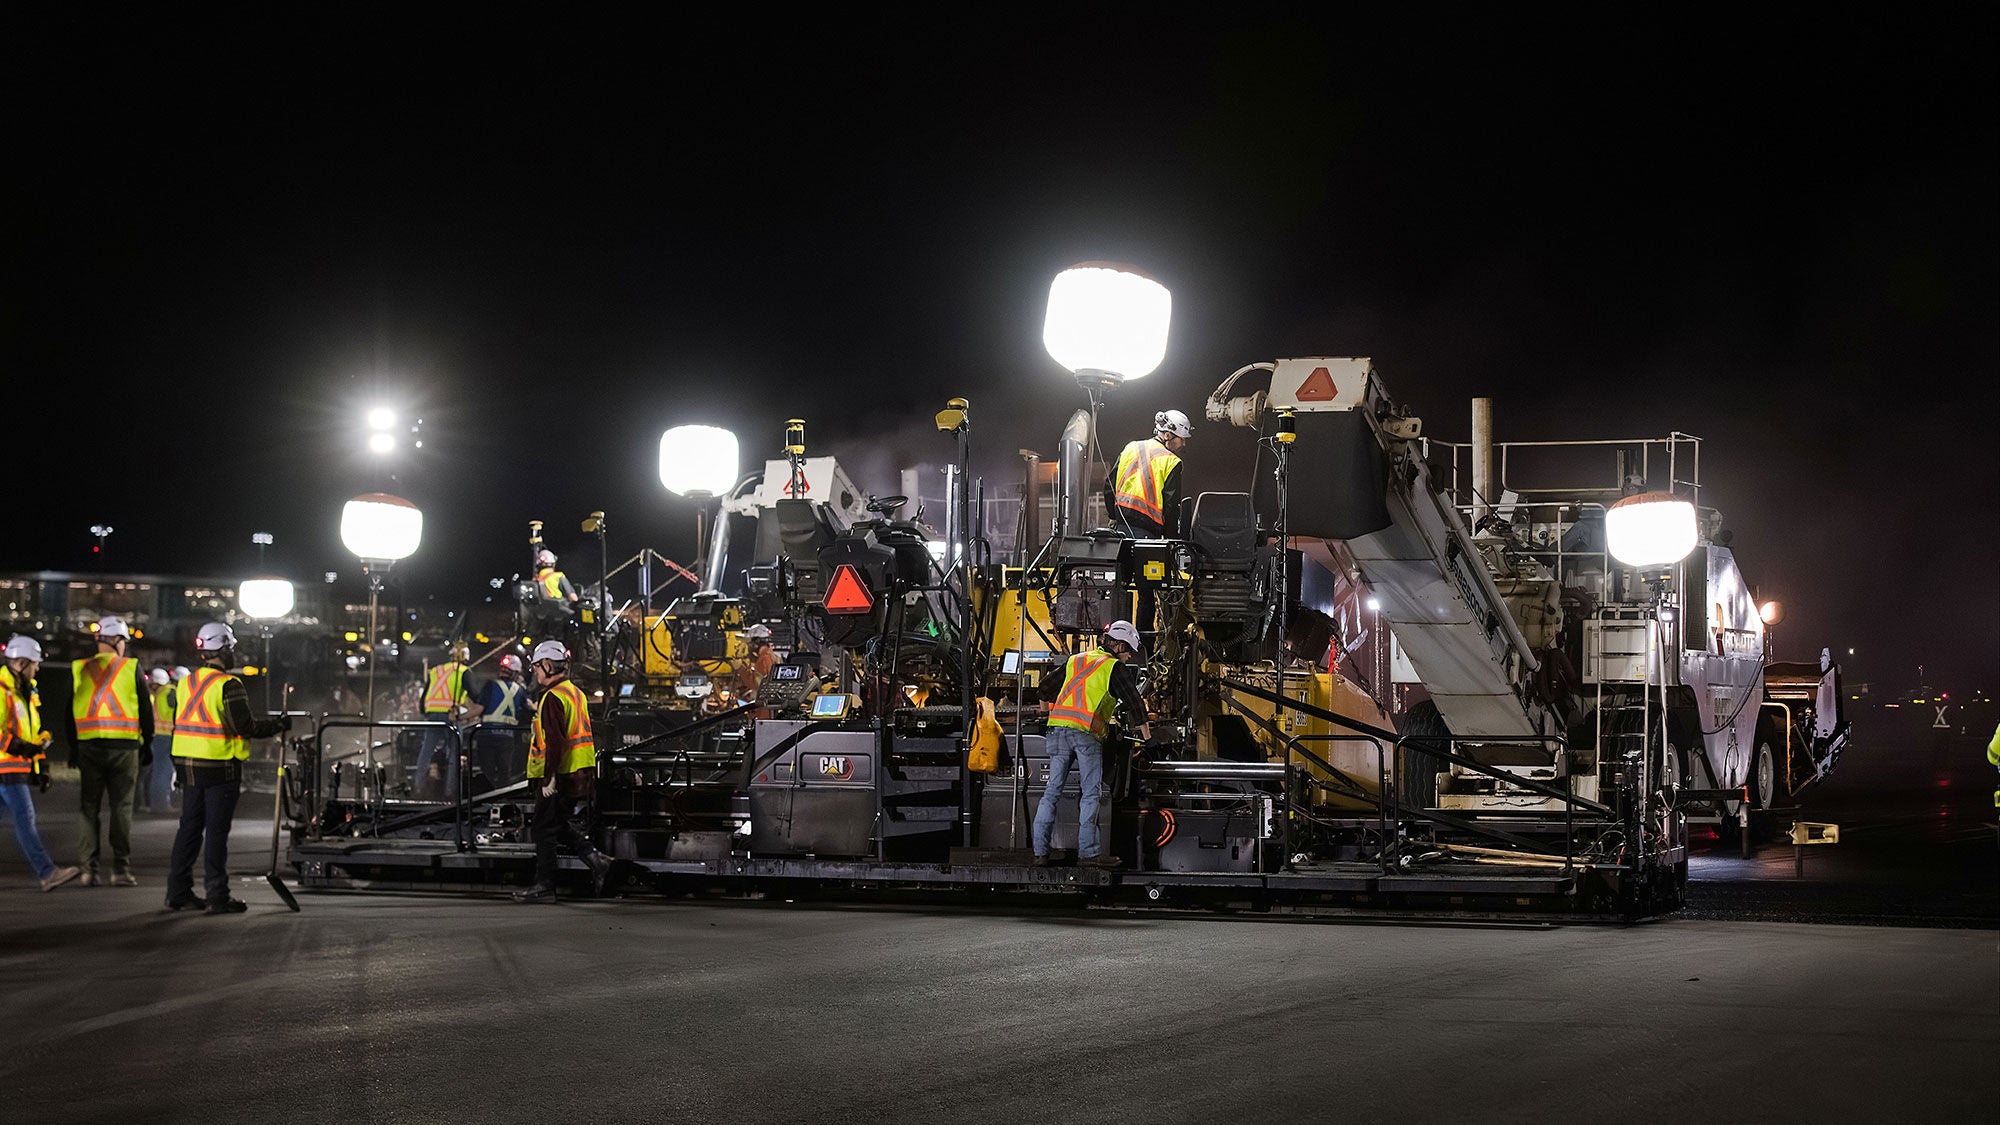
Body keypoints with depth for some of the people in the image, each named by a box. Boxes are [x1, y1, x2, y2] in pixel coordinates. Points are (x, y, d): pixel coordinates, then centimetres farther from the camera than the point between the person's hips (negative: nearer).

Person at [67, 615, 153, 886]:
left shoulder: (78, 670, 6)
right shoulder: (131, 668, 0)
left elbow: (69, 713, 9)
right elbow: (146, 711, 1)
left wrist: (73, 750, 15)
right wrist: (146, 746, 11)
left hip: (88, 745, 2)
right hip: (124, 746, -2)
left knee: (88, 808, 7)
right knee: (121, 808, 3)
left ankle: (89, 869, 4)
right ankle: (120, 868, 0)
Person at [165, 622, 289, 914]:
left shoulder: (185, 684, 12)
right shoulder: (228, 685, -13)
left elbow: (178, 726, 16)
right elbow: (244, 726, -17)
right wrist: (280, 725, -4)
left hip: (188, 766, 7)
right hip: (220, 767, -7)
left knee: (190, 827, 13)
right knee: (217, 830, -4)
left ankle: (178, 891, 16)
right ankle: (217, 896, -3)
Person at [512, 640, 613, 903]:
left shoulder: (553, 697, -16)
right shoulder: (576, 693, 15)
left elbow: (555, 741, -23)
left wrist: (549, 778, -23)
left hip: (558, 778, -9)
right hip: (580, 776, 9)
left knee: (545, 830, -1)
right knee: (563, 825, 19)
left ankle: (544, 886, 4)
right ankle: (595, 859, 4)